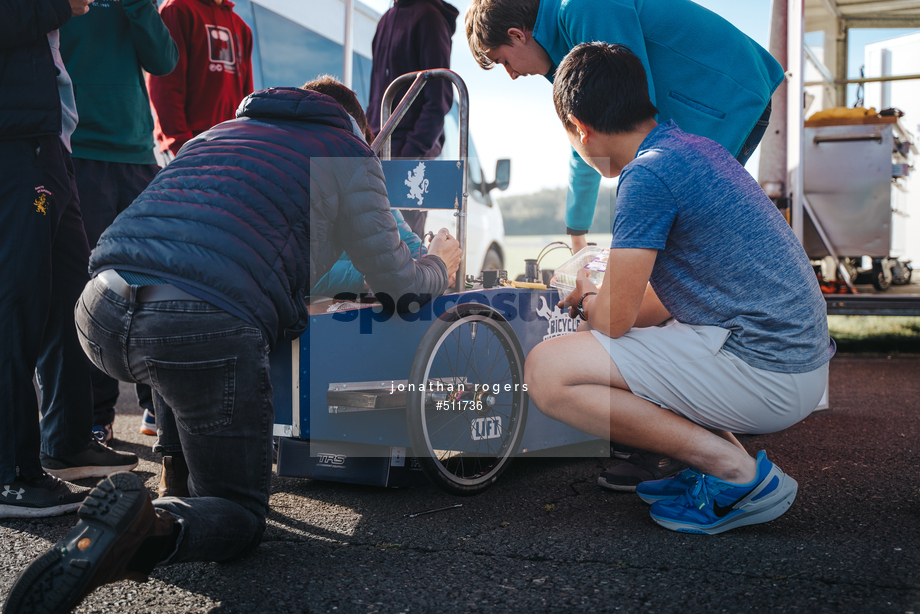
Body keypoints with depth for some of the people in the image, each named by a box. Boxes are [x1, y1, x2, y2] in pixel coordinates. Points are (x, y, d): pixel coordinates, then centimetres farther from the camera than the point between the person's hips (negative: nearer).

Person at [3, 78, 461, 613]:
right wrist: (439, 265, 41)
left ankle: (178, 462, 35)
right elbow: (396, 280, 19)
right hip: (209, 330, -6)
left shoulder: (219, 132, 32)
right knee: (240, 514, 8)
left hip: (100, 314, 7)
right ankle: (150, 528, -21)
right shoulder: (348, 152, 16)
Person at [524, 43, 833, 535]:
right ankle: (723, 455, 11)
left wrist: (589, 298, 10)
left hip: (761, 374, -10)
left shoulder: (648, 173, -15)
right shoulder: (700, 149, 15)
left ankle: (735, 472, -8)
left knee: (547, 372, -12)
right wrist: (598, 301, 28)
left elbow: (614, 320, -12)